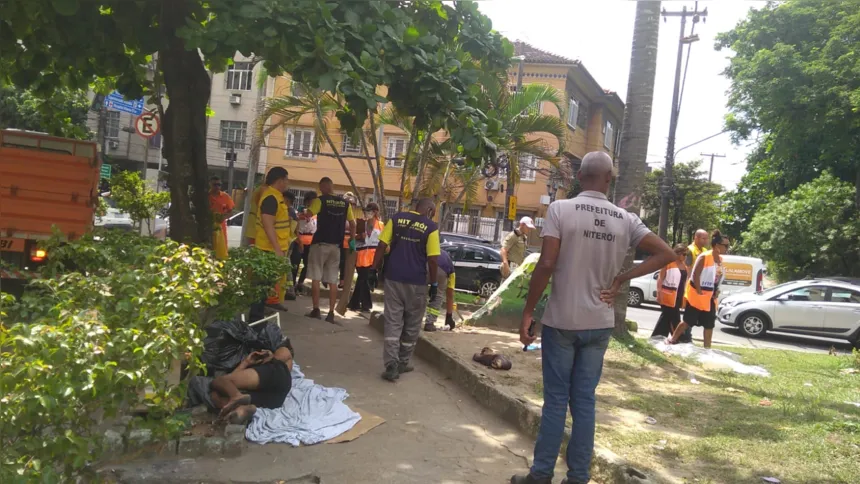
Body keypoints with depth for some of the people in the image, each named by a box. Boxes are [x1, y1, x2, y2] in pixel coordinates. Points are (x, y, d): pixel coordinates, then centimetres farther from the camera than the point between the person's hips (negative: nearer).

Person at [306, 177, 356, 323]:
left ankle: (316, 310, 0)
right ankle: (331, 313, 5)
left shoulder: (320, 200, -6)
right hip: (336, 245, 4)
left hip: (320, 243, -4)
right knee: (333, 280, 6)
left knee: (316, 278, 3)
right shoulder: (345, 203, 7)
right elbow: (352, 224, 9)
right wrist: (352, 240, 18)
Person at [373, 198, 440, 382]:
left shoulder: (396, 218, 3)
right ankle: (402, 363, 21)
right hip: (416, 282, -2)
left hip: (393, 278, 2)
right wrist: (434, 283, 2)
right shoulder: (431, 227, -6)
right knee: (412, 325, 13)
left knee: (392, 322, 3)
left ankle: (391, 365, -7)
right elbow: (432, 259, -8)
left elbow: (381, 246, 0)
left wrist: (375, 270, 7)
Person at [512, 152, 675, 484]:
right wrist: (621, 279, 2)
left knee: (556, 400, 5)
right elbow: (666, 254, 4)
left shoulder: (560, 209, -9)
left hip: (562, 321, -3)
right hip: (600, 323, 3)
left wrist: (527, 313, -8)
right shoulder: (625, 219, 2)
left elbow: (546, 265, -15)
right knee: (585, 401, 11)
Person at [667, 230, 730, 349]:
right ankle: (672, 340, 12)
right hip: (697, 295, -8)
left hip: (710, 296, 8)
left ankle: (707, 348, 18)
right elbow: (695, 275, -20)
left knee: (709, 324, 10)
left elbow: (717, 278, 16)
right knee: (688, 321, -1)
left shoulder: (720, 259, 7)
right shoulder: (704, 257, -18)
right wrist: (699, 292, -20)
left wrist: (715, 292, 9)